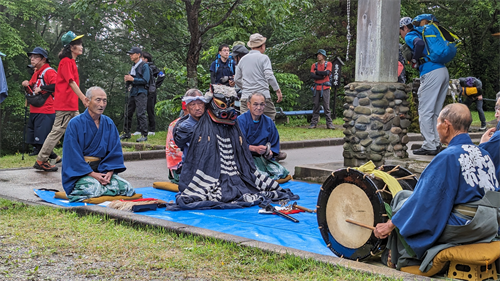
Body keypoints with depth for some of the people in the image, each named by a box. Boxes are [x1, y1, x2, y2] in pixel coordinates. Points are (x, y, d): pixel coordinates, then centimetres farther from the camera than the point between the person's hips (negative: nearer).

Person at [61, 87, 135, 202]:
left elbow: (115, 151, 7)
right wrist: (92, 174, -19)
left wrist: (109, 172, -11)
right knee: (93, 188, -34)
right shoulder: (75, 124, -8)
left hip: (101, 169, 5)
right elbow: (72, 155, -12)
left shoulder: (109, 123, 8)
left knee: (126, 187, -18)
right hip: (79, 172, -4)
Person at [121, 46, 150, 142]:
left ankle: (144, 135, -10)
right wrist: (127, 79, 4)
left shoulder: (144, 66, -6)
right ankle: (127, 133, 20)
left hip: (141, 93, -8)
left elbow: (145, 80, -15)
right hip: (132, 93, 8)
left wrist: (133, 79, -17)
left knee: (141, 114, -13)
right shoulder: (133, 66, 19)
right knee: (128, 113, 10)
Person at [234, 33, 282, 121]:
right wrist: (278, 90, -4)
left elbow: (237, 79, 20)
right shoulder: (263, 58, -2)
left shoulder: (243, 59, 14)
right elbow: (269, 76, -12)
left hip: (246, 97, 4)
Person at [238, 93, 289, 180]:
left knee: (281, 172, -19)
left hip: (263, 158, 6)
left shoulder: (269, 122, 12)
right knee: (261, 174, -33)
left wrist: (270, 152, -8)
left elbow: (275, 144, 15)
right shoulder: (240, 121, -5)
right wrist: (255, 148, -27)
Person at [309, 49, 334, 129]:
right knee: (316, 106, 4)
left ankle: (329, 123, -2)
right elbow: (312, 75, -4)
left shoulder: (328, 64, 4)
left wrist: (317, 72, -4)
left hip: (325, 88, -2)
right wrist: (322, 76, -10)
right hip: (317, 88, 3)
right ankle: (314, 123, 7)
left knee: (326, 106, -4)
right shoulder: (314, 65, 10)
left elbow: (326, 72, -14)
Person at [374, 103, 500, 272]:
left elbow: (424, 199, -15)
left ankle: (406, 260, 18)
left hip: (462, 228, -8)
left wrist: (390, 225, -8)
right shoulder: (484, 154, 9)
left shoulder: (448, 157, -16)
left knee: (402, 198, 9)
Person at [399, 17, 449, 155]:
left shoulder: (409, 36, 0)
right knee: (435, 112, 14)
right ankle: (436, 144, 16)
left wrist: (415, 61, -9)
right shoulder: (420, 34, 26)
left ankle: (429, 146, -3)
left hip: (431, 74, -9)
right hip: (443, 71, 9)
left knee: (425, 112, -3)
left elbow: (420, 44, -21)